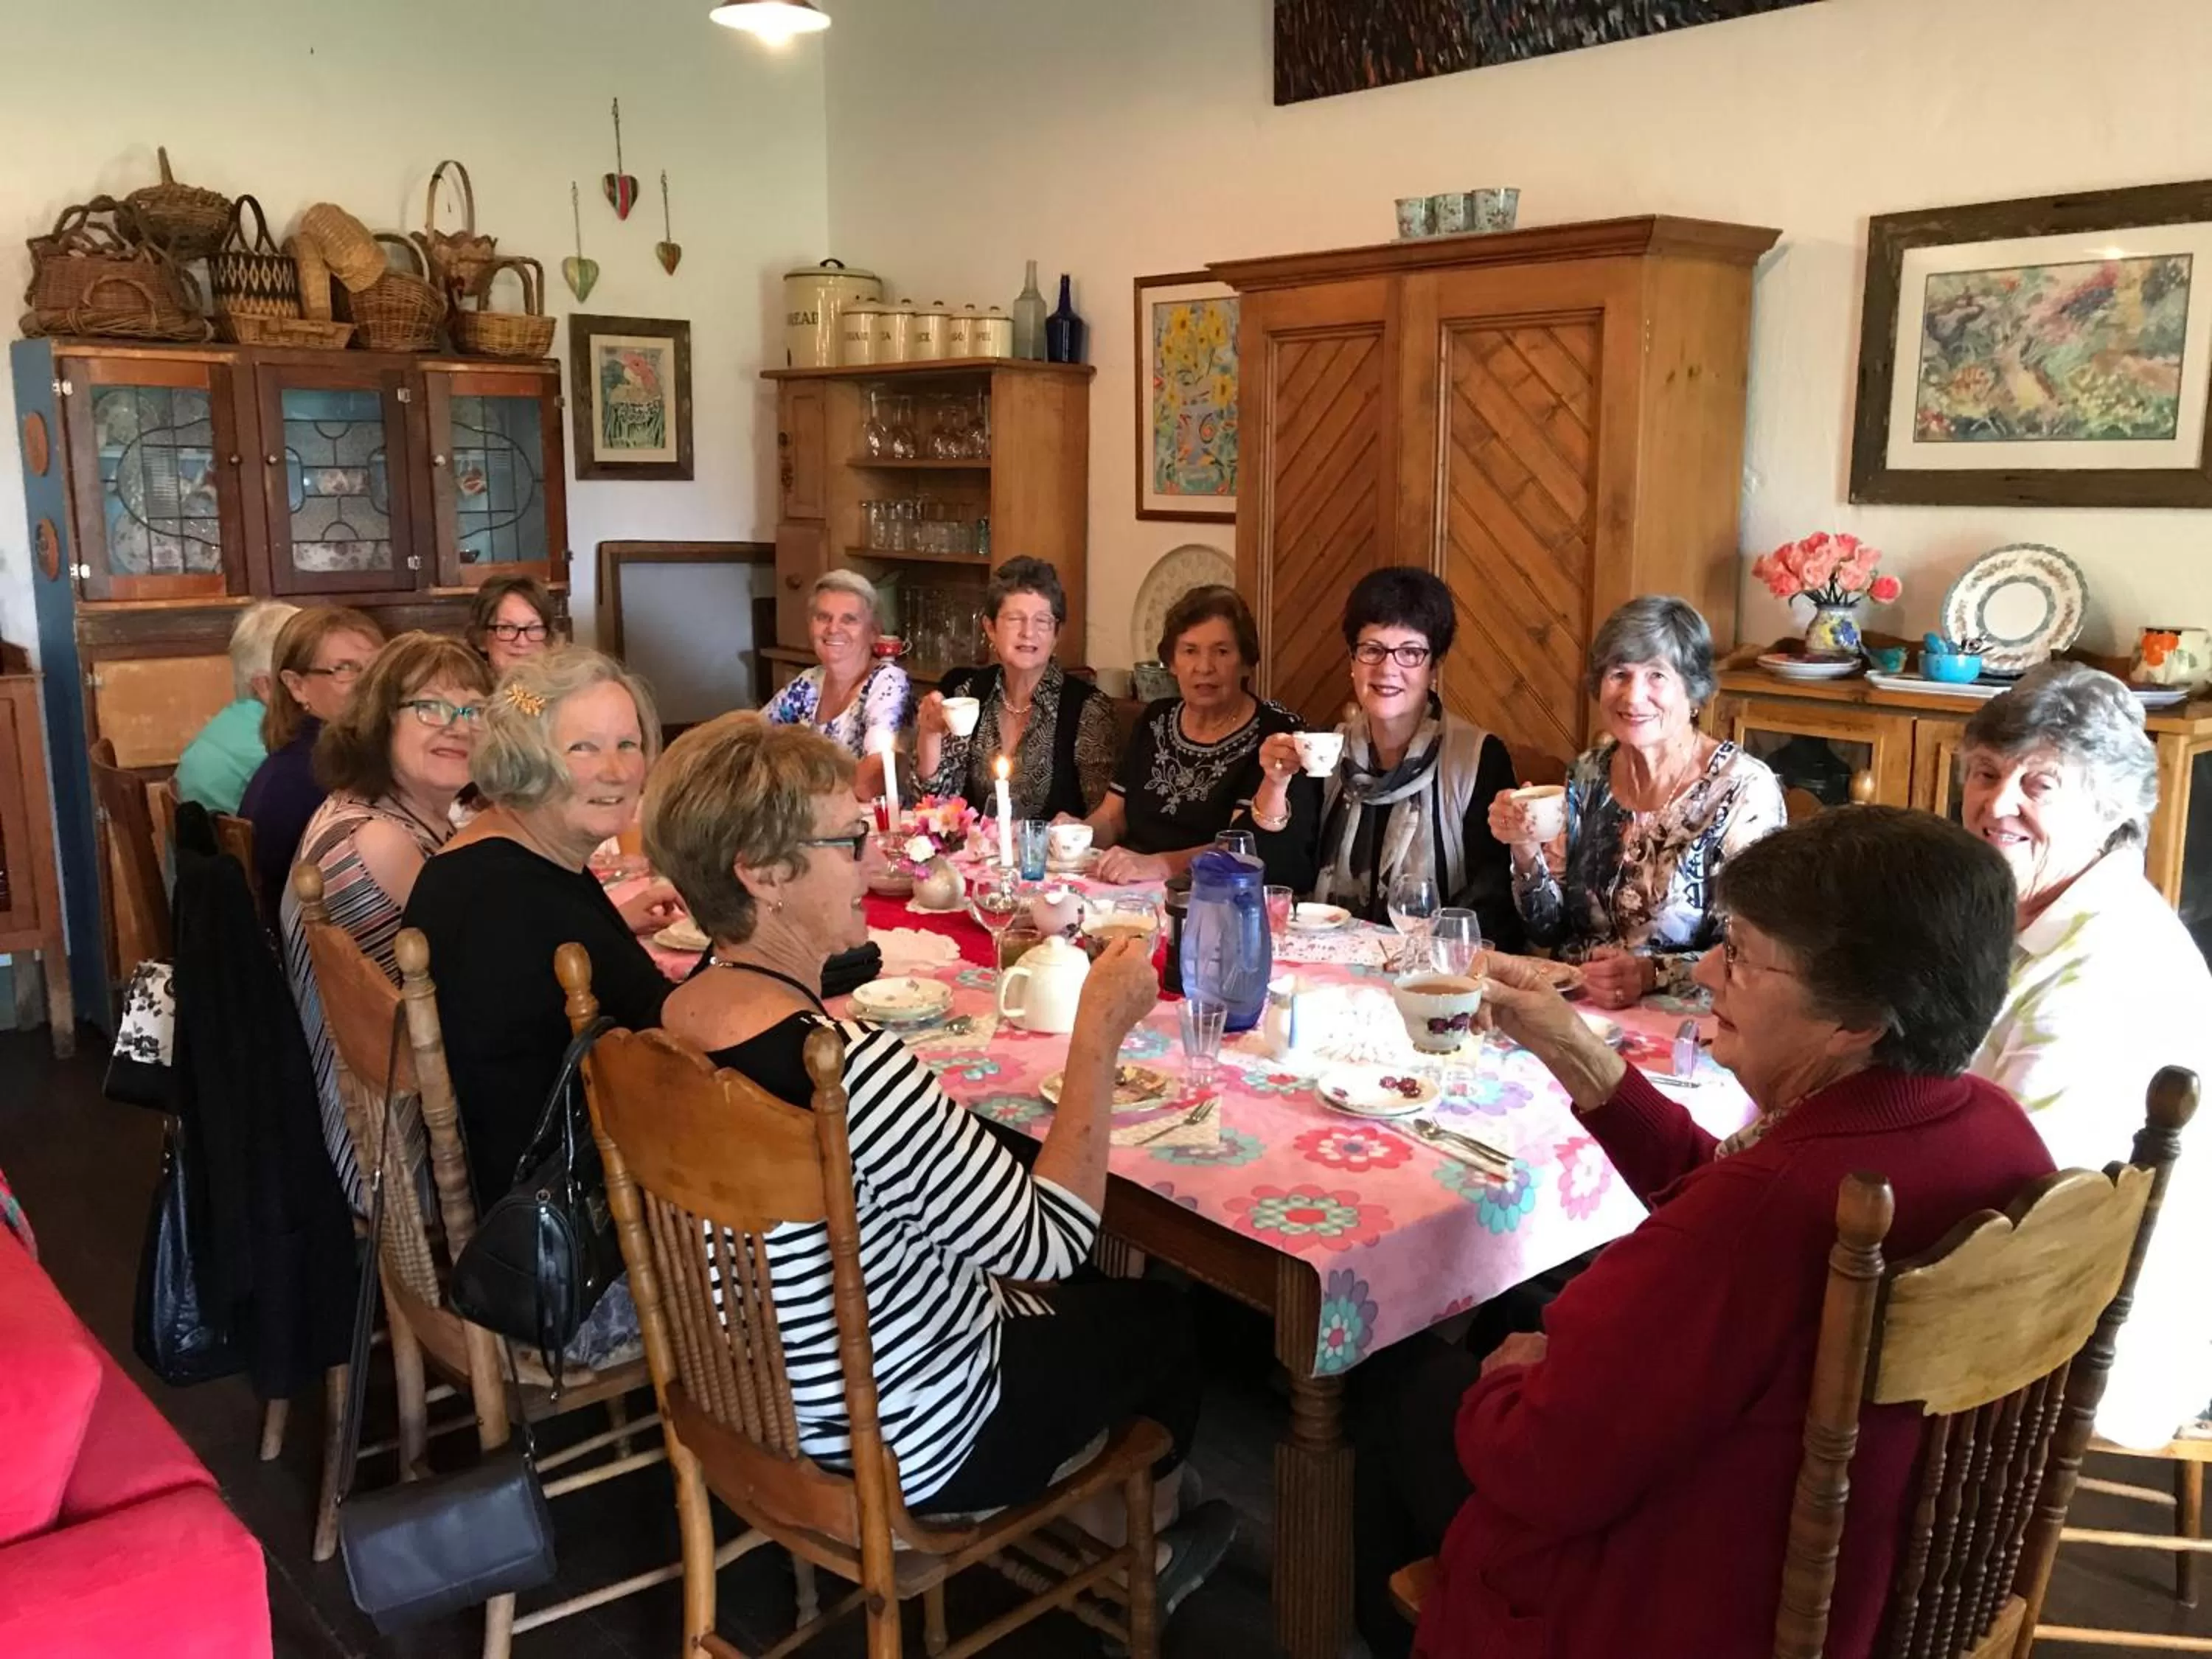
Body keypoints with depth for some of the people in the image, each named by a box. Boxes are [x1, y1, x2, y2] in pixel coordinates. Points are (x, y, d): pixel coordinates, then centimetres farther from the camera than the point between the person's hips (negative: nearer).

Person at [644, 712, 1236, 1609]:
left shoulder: (684, 1011, -9)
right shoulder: (851, 1068, -38)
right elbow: (1051, 1241, -27)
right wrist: (1100, 1030, -21)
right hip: (901, 1449, -7)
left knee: (1080, 1298, 28)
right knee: (1158, 1315, 20)